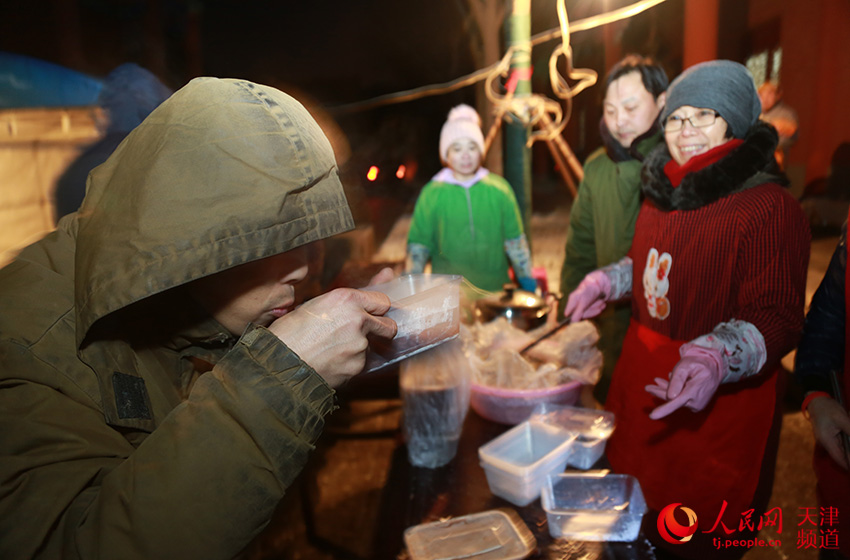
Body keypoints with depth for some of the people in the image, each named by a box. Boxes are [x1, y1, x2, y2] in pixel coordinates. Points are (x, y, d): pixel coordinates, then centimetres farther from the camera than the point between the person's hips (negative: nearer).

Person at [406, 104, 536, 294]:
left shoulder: (499, 189, 3)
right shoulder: (432, 193, -1)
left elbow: (515, 241, 7)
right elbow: (418, 245, 0)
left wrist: (527, 280, 3)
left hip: (496, 290, 2)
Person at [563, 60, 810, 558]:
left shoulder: (769, 208, -19)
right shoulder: (665, 192, 7)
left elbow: (778, 318, -23)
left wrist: (716, 357, -39)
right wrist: (607, 280, 9)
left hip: (720, 402, -7)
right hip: (643, 381, 7)